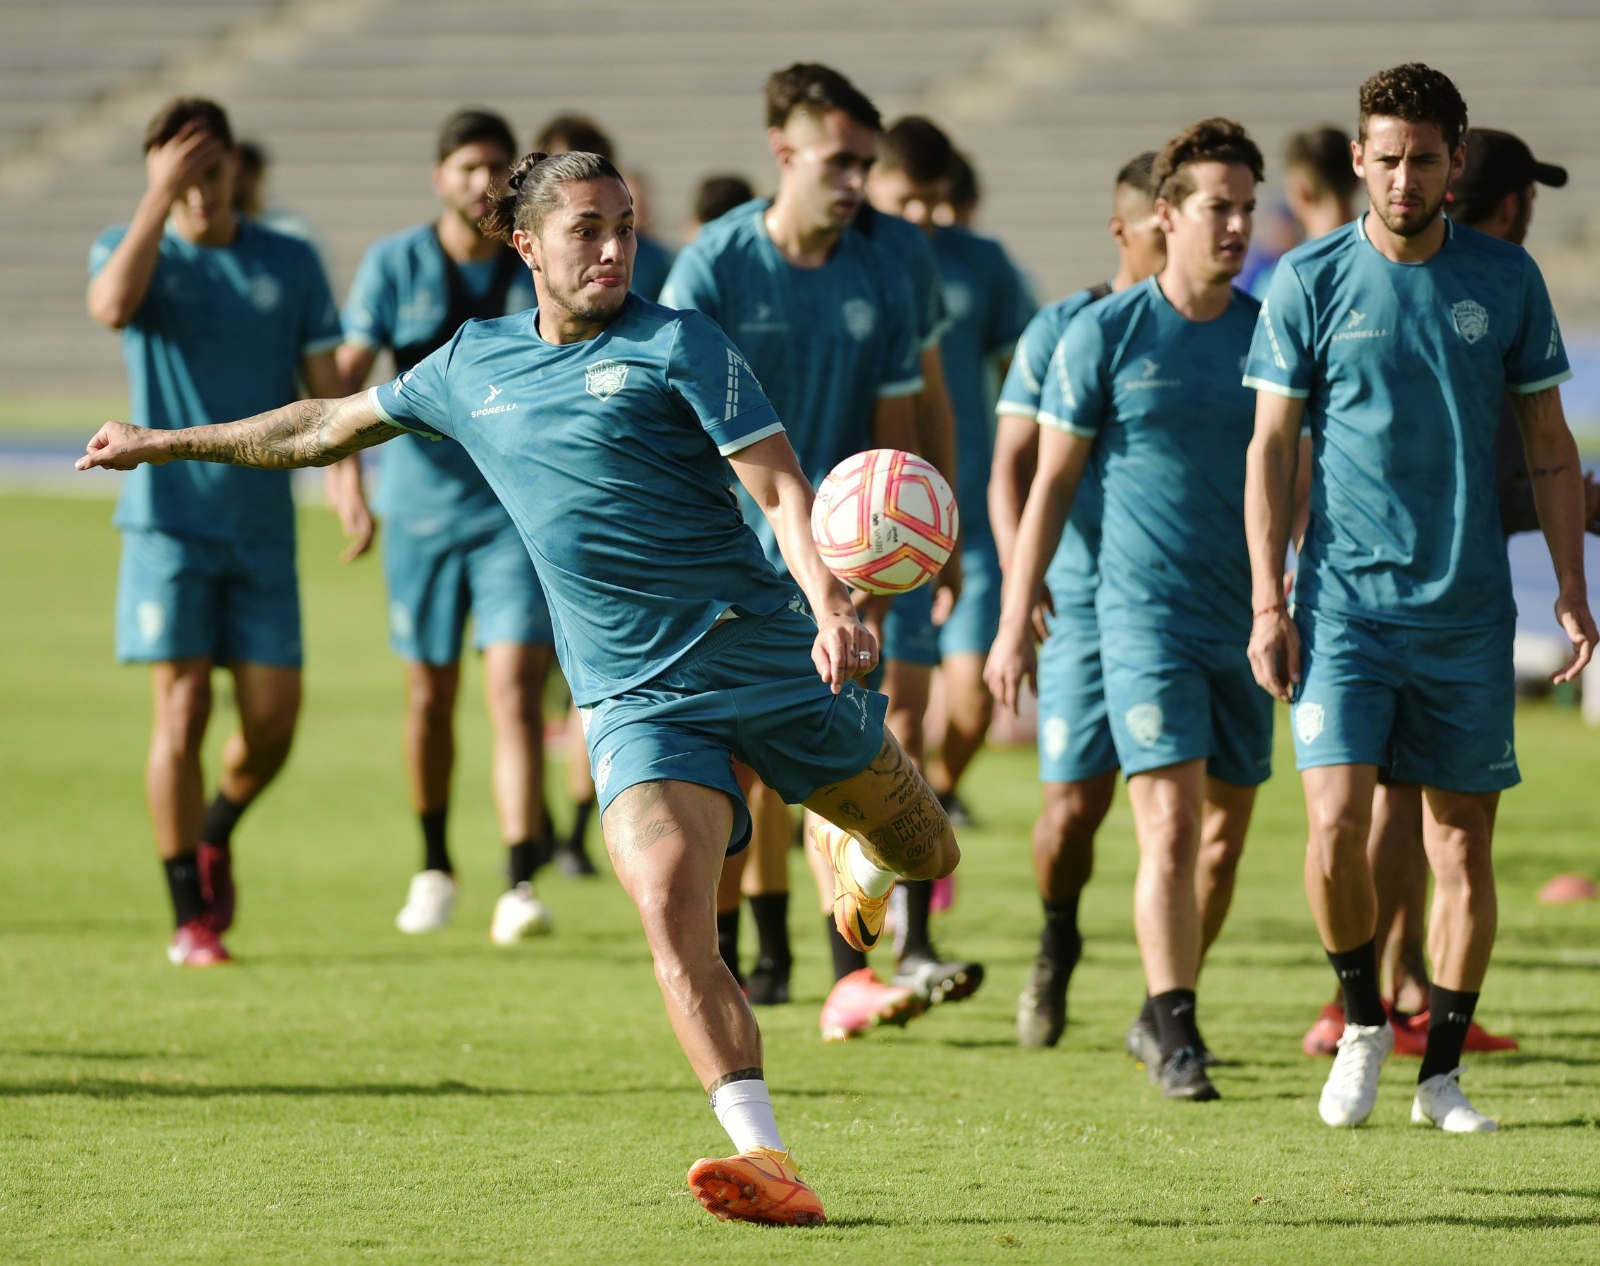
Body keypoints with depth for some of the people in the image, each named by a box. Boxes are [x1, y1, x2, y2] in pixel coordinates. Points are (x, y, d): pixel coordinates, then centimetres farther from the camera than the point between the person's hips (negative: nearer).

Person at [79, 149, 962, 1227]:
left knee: (924, 856, 11)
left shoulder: (678, 344, -4)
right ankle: (767, 1164, -30)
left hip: (769, 654, -2)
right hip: (637, 700, 2)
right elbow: (333, 425, 26)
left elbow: (780, 487, -10)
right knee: (667, 901, -24)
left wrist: (830, 599, -29)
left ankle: (856, 855, 50)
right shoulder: (473, 366, 10)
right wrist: (171, 443, 34)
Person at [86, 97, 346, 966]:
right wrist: (159, 200, -24)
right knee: (181, 713, -7)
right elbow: (112, 306, -24)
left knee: (272, 725, 0)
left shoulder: (288, 265, 5)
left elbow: (326, 384, 5)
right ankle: (191, 917, 0)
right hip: (169, 522, -2)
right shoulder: (131, 249, 0)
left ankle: (215, 835, 31)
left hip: (263, 529, 2)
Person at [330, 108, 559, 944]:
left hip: (521, 509, -1)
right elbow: (349, 366, -11)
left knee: (515, 688, -15)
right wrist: (340, 447, -27)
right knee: (430, 696, 11)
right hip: (422, 503, 1)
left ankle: (519, 885, -22)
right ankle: (434, 867, 31)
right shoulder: (395, 264, -1)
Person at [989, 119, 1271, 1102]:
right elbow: (1051, 481, 2)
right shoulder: (1106, 336, -3)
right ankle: (1176, 1035, -13)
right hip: (1144, 614, -4)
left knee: (1227, 834, 10)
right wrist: (1016, 623, -1)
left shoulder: (1271, 333, 6)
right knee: (1171, 828, -15)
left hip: (1246, 618, 4)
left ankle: (1164, 1011, 27)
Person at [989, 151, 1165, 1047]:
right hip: (1087, 598, -1)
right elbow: (1014, 468, 1)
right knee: (1076, 801, -5)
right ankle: (1057, 943, 26)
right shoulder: (1062, 332, 3)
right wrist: (1018, 569, -14)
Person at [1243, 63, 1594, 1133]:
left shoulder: (1506, 279, 3)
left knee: (1464, 848, 3)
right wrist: (1268, 603, -5)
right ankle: (1364, 1021, 10)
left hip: (1469, 609, 2)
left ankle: (1442, 1073, 14)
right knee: (1336, 824, -14)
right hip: (1344, 602, -2)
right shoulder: (1310, 283, -1)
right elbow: (1272, 448, 2)